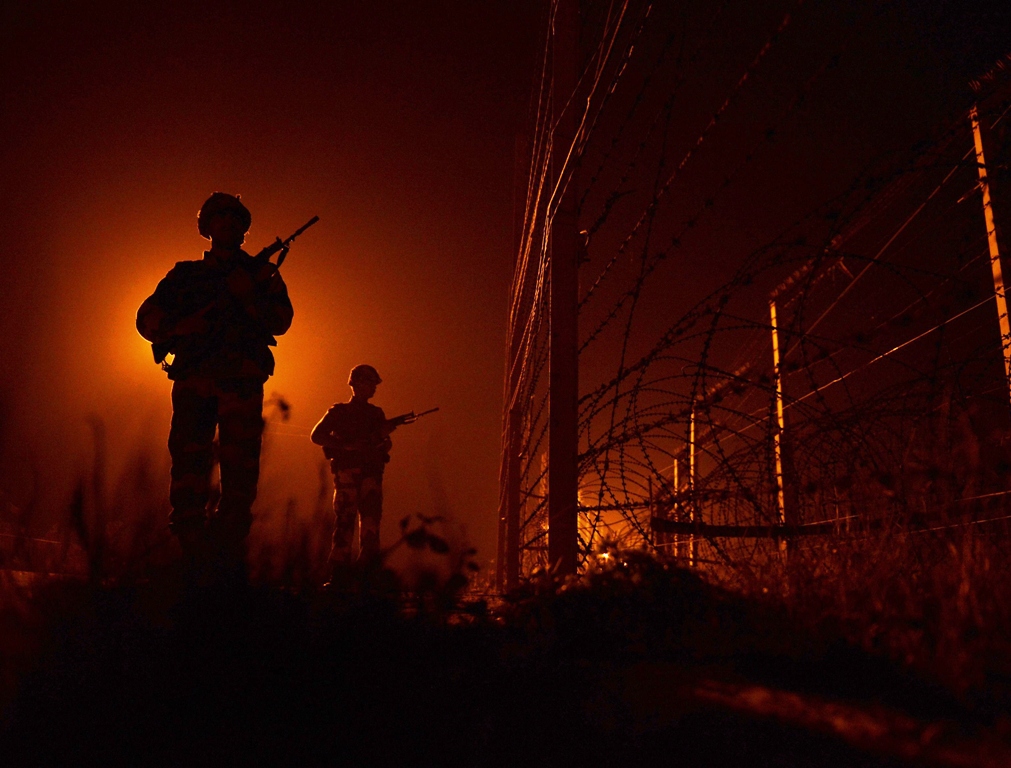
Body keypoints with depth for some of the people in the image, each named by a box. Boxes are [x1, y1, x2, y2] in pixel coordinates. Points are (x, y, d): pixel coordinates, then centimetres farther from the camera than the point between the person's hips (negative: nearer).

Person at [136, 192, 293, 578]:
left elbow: (281, 321, 2)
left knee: (239, 472, -7)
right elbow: (147, 317, 12)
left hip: (242, 382, -1)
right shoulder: (185, 273, 21)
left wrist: (248, 295, -15)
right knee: (188, 469, -7)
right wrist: (178, 326, -9)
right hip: (194, 380, 1)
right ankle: (191, 558, -3)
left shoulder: (262, 272, 18)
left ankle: (228, 559, -6)